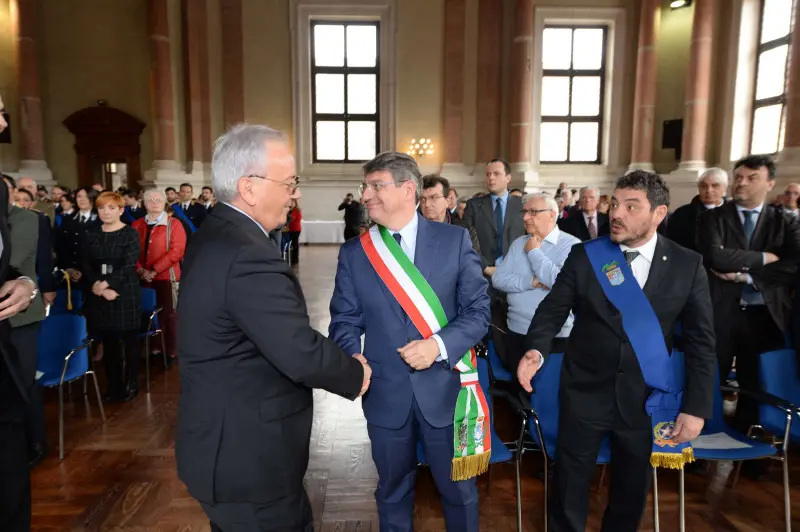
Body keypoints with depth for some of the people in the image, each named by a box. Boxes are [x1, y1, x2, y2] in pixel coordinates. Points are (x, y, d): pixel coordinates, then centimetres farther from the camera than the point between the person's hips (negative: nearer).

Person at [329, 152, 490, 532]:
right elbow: (344, 322, 1)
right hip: (385, 393, 2)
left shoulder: (455, 240, -6)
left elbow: (478, 310, -5)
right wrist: (353, 360, -19)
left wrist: (439, 345, -21)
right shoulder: (353, 253, -1)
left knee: (459, 489, 18)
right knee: (393, 490, 22)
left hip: (444, 389, -1)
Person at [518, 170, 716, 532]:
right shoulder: (584, 256, -6)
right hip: (585, 392, -1)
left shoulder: (687, 265, -4)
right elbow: (552, 310, -3)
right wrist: (536, 350, -22)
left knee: (632, 489, 20)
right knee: (569, 487, 12)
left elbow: (701, 341, -1)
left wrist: (697, 407, -5)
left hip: (645, 399, 1)